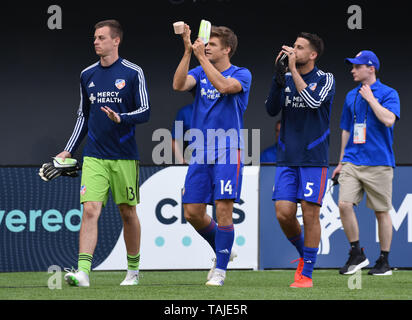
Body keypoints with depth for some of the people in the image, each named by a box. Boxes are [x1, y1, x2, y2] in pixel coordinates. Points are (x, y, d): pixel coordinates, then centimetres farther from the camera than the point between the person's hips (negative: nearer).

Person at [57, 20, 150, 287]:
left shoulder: (133, 73, -2)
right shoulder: (87, 75, 11)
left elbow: (145, 112, -4)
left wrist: (121, 118, -23)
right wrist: (69, 150, 17)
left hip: (125, 157, -2)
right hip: (94, 157, 2)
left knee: (128, 212, 6)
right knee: (90, 210, -11)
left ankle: (134, 270, 22)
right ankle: (83, 271, -19)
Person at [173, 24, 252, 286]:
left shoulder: (241, 75, -1)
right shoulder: (200, 73, 12)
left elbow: (224, 86, -23)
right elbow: (178, 85, -8)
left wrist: (202, 57, -21)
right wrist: (188, 52, -16)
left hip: (228, 152, -5)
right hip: (201, 153, 5)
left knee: (223, 209, -10)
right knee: (192, 212, 3)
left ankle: (220, 269, -2)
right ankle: (223, 251, 25)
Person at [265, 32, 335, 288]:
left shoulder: (326, 79, -2)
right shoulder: (286, 80, 10)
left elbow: (313, 101, -20)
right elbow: (272, 109, 0)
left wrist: (293, 69, -17)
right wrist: (278, 76, -11)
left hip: (314, 159, -4)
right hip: (287, 158, 4)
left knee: (310, 214, -6)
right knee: (284, 213, -4)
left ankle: (306, 274, 2)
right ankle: (304, 255, 22)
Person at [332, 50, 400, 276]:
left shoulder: (388, 94, -1)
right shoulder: (351, 96, 15)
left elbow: (388, 120, -20)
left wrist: (370, 98, -11)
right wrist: (342, 162, 20)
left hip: (378, 163, -4)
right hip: (352, 162, 4)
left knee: (382, 211, 1)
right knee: (344, 204, -12)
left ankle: (384, 261, 12)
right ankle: (356, 254, 1)